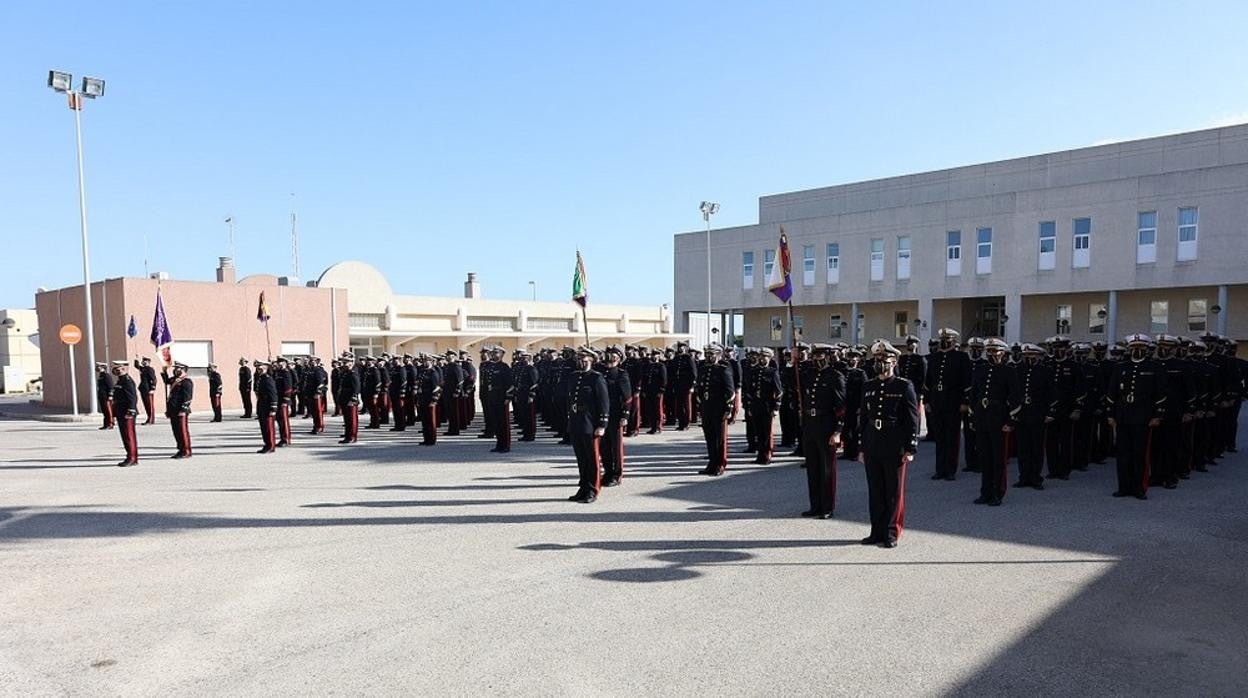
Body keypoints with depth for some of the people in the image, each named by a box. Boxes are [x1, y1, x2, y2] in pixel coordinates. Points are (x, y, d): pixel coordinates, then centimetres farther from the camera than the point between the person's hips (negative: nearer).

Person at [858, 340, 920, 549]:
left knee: (894, 492, 4)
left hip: (894, 449, -4)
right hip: (872, 448, 5)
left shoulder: (904, 387, -3)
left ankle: (891, 534, 13)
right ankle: (877, 532, 20)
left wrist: (910, 449, -10)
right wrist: (861, 447, 13)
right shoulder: (868, 387, 11)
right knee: (875, 491, 10)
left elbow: (913, 420, -5)